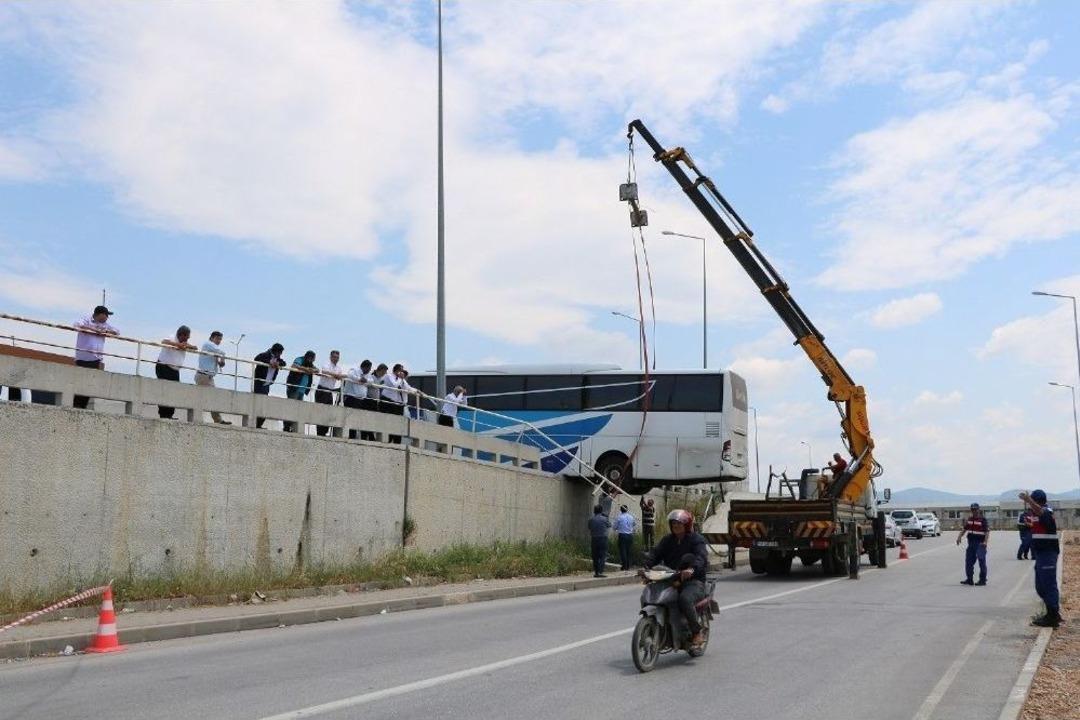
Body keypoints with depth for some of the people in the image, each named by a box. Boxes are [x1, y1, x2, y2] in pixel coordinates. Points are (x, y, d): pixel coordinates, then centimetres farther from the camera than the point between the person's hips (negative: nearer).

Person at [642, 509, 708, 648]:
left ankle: (697, 633, -17)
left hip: (693, 580, -6)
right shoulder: (667, 540, 17)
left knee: (685, 599, -35)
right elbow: (655, 553, 5)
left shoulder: (696, 539, -1)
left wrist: (692, 569, -39)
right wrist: (646, 566, -16)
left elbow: (702, 558, -18)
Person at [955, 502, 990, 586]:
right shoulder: (969, 520, 13)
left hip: (980, 544, -7)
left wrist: (985, 542, -25)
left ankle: (983, 580, 4)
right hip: (971, 543, 7)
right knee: (968, 561, 9)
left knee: (981, 561, -3)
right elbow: (964, 529, 19)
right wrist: (959, 537, 5)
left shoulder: (983, 520, -7)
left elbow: (987, 532, -14)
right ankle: (969, 579, 18)